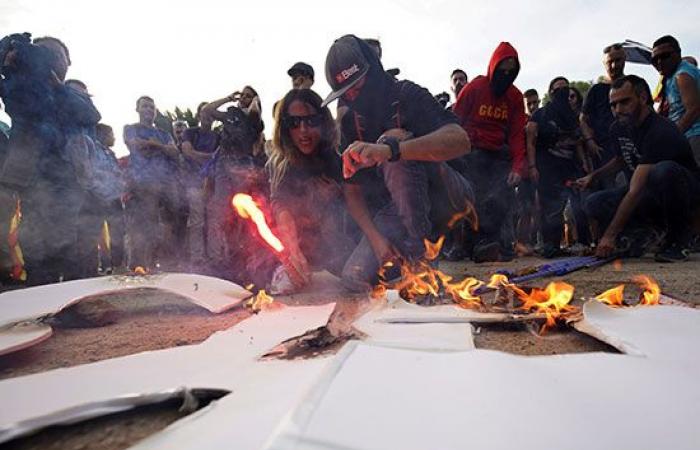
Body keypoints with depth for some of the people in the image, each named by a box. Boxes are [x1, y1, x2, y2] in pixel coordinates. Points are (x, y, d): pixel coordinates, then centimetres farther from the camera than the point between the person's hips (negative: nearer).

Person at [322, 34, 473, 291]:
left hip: (443, 196, -4)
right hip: (397, 209, 4)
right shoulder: (350, 123, 1)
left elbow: (460, 140, -34)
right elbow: (352, 190, 0)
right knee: (355, 278, -15)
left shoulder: (407, 96, -14)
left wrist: (388, 149, -49)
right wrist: (375, 237, -16)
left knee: (394, 141, -31)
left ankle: (420, 254, -22)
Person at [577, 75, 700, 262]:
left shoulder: (660, 131, -28)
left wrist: (610, 235, -37)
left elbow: (635, 191, -35)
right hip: (650, 197, 6)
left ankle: (678, 239, -18)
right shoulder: (619, 128, -1)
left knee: (665, 171, -40)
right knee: (593, 203, -13)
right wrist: (593, 176, 4)